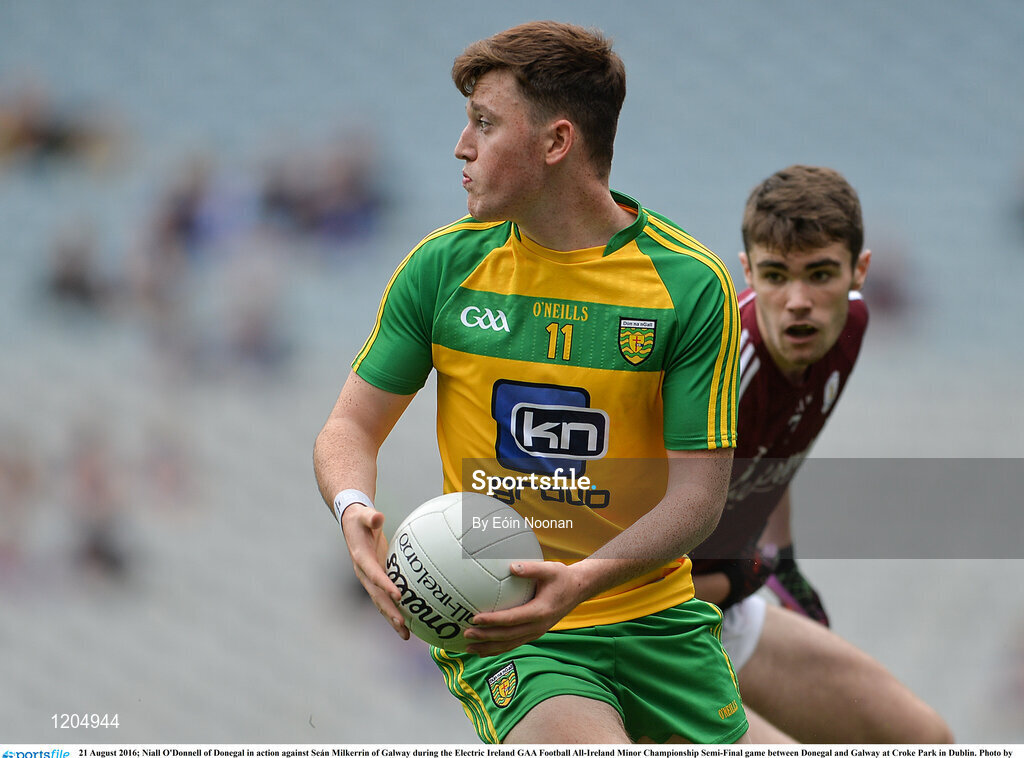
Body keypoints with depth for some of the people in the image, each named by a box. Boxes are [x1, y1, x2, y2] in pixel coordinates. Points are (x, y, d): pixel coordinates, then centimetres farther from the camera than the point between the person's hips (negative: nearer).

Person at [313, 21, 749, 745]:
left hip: (658, 620, 3)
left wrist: (582, 580, -26)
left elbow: (698, 490, -9)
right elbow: (351, 426, 5)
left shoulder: (691, 282, -6)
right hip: (506, 632, -3)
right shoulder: (445, 265, -1)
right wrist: (355, 508, -19)